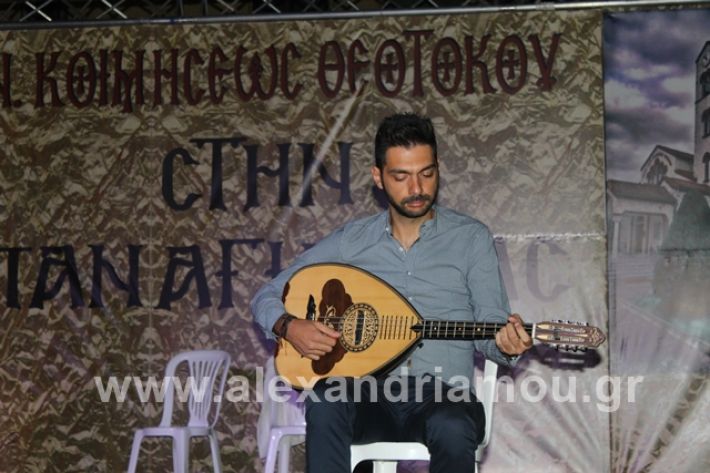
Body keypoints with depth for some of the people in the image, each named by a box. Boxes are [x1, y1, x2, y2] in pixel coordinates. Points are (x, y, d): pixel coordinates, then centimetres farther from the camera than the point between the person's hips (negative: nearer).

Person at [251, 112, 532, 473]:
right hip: (369, 394, 2)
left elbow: (489, 329, 4)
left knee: (453, 429, -37)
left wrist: (506, 344, -20)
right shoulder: (351, 240, 11)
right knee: (324, 403, -33)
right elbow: (266, 298, 14)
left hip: (444, 393, -1)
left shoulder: (471, 238, 8)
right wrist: (289, 327, -8)